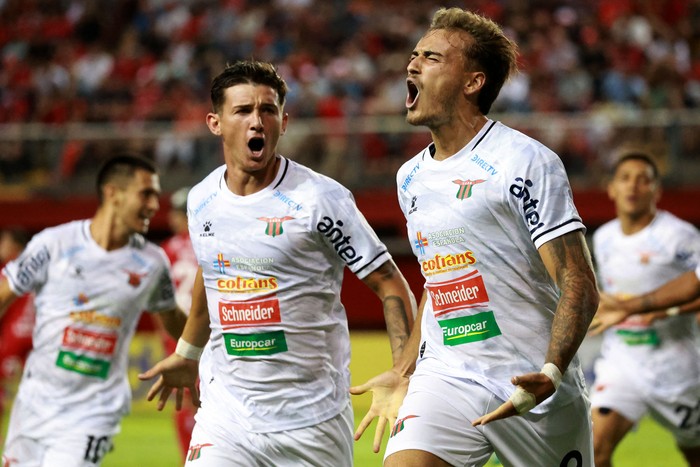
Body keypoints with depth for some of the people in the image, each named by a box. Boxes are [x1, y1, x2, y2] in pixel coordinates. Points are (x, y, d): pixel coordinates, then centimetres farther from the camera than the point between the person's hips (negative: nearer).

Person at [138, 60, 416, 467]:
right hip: (225, 415, 3)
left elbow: (390, 284, -8)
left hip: (315, 420, -3)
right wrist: (187, 354, 37)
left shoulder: (320, 198, -11)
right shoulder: (201, 200, 4)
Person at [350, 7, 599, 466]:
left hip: (534, 392, -4)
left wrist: (549, 374, -28)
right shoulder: (411, 178, 12)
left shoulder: (527, 162, -10)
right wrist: (404, 374, 22)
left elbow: (580, 287, -15)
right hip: (446, 379, 5)